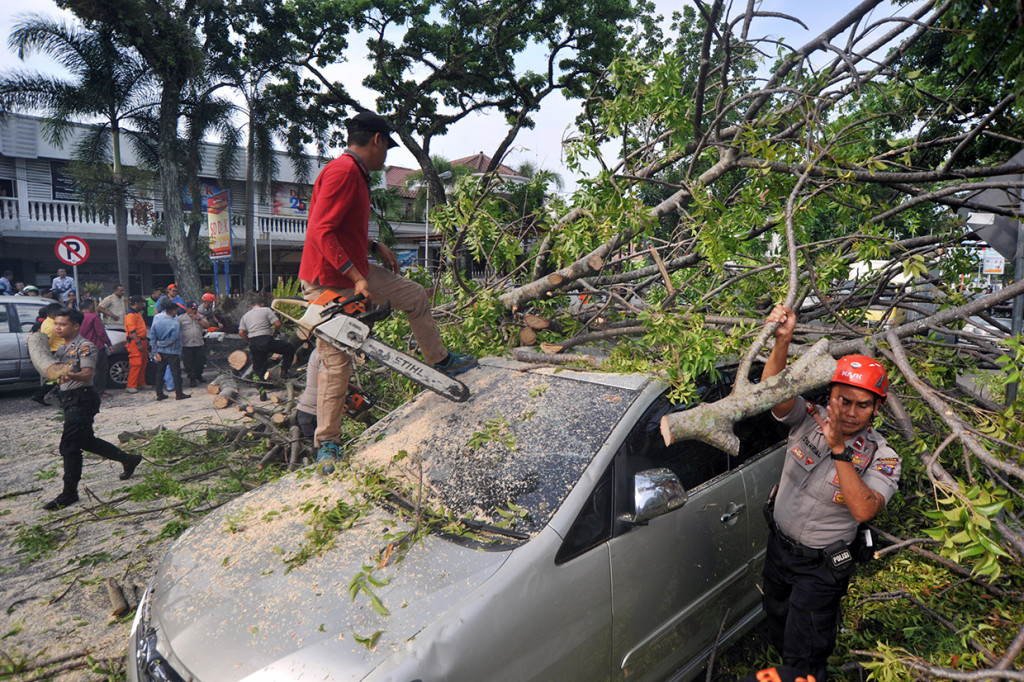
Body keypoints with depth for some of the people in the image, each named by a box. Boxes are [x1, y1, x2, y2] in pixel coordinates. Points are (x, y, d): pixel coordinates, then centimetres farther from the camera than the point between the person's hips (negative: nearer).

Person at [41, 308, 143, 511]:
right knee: (86, 441, 16)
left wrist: (71, 375, -42)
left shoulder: (85, 346, -11)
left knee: (69, 446, -8)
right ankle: (128, 459, 29)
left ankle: (69, 493, 0)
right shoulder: (62, 348, 16)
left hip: (81, 399, -9)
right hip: (68, 398, 9)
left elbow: (88, 373, -23)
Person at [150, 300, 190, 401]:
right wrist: (161, 343, -2)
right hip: (172, 352, -5)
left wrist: (155, 352, 0)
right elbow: (173, 339, -18)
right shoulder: (175, 323, -16)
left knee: (159, 373, 13)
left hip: (160, 351, 5)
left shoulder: (156, 320, 0)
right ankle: (179, 393, 6)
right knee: (176, 373, 3)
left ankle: (159, 394, 17)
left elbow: (153, 337, -1)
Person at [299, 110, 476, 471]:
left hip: (356, 271, 10)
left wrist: (375, 247, 11)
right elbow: (320, 232, -29)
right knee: (336, 366, -3)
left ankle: (440, 360, 33)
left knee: (415, 296, 16)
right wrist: (356, 277, -30)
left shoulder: (357, 175, 11)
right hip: (328, 284, -9)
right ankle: (327, 444, 10)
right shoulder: (342, 171, -20)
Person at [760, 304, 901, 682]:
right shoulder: (810, 419, -12)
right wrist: (782, 341, -46)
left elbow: (863, 510, -33)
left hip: (821, 566, -4)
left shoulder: (881, 457, -18)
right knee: (778, 632, 26)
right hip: (778, 546, 4)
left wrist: (838, 450, -39)